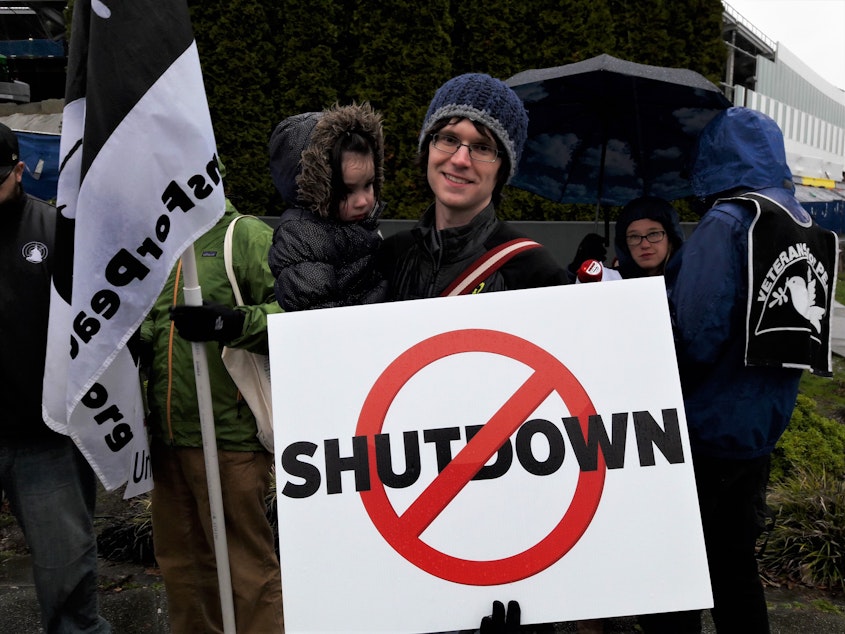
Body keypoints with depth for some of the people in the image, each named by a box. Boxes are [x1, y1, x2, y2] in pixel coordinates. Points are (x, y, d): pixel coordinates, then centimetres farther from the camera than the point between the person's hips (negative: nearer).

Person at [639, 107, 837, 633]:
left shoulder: (726, 223, -16)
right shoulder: (809, 229, 7)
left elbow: (695, 336, -22)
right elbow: (796, 335, 13)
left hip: (706, 429, -7)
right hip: (762, 431, 8)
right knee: (736, 561, 20)